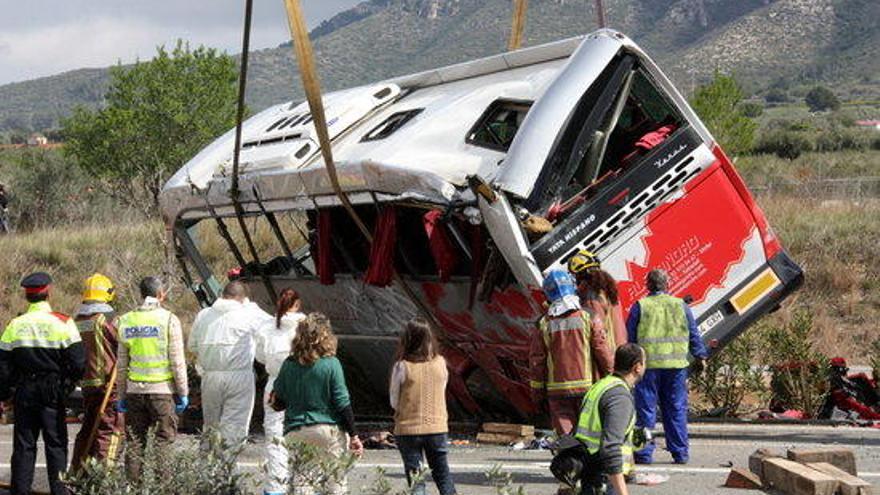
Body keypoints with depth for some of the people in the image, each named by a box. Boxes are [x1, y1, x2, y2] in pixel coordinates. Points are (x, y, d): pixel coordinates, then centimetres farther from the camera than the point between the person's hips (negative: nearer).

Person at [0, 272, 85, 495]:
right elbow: (78, 363, -9)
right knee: (56, 443, 4)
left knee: (23, 445, 8)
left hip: (24, 393, 2)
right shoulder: (63, 323, -7)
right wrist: (68, 383, 10)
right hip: (53, 392, -2)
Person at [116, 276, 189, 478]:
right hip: (163, 389, -4)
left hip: (134, 390, 4)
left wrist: (121, 395, 15)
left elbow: (121, 364, 10)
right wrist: (183, 393, 0)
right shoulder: (168, 319, -5)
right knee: (164, 442, 1)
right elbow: (177, 361, -7)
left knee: (135, 443, 9)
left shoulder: (126, 321, 7)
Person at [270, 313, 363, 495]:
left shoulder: (289, 365, 2)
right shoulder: (331, 364, -6)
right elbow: (342, 403, -5)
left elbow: (278, 403, 6)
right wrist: (353, 435, 2)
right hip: (329, 431, -2)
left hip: (296, 433, 2)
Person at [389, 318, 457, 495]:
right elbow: (441, 392, 7)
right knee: (442, 474, 16)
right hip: (437, 426, 2)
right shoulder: (440, 363, -4)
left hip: (408, 429, -2)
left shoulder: (402, 367, -12)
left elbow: (394, 402, -3)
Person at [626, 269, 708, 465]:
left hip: (648, 364, -2)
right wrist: (700, 356, 22)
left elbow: (629, 338, 2)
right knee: (676, 410, 9)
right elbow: (694, 335, 12)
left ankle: (644, 453, 2)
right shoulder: (680, 305, 8)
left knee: (646, 410, 2)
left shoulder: (640, 306, 1)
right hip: (676, 365, 2)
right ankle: (680, 453, 12)